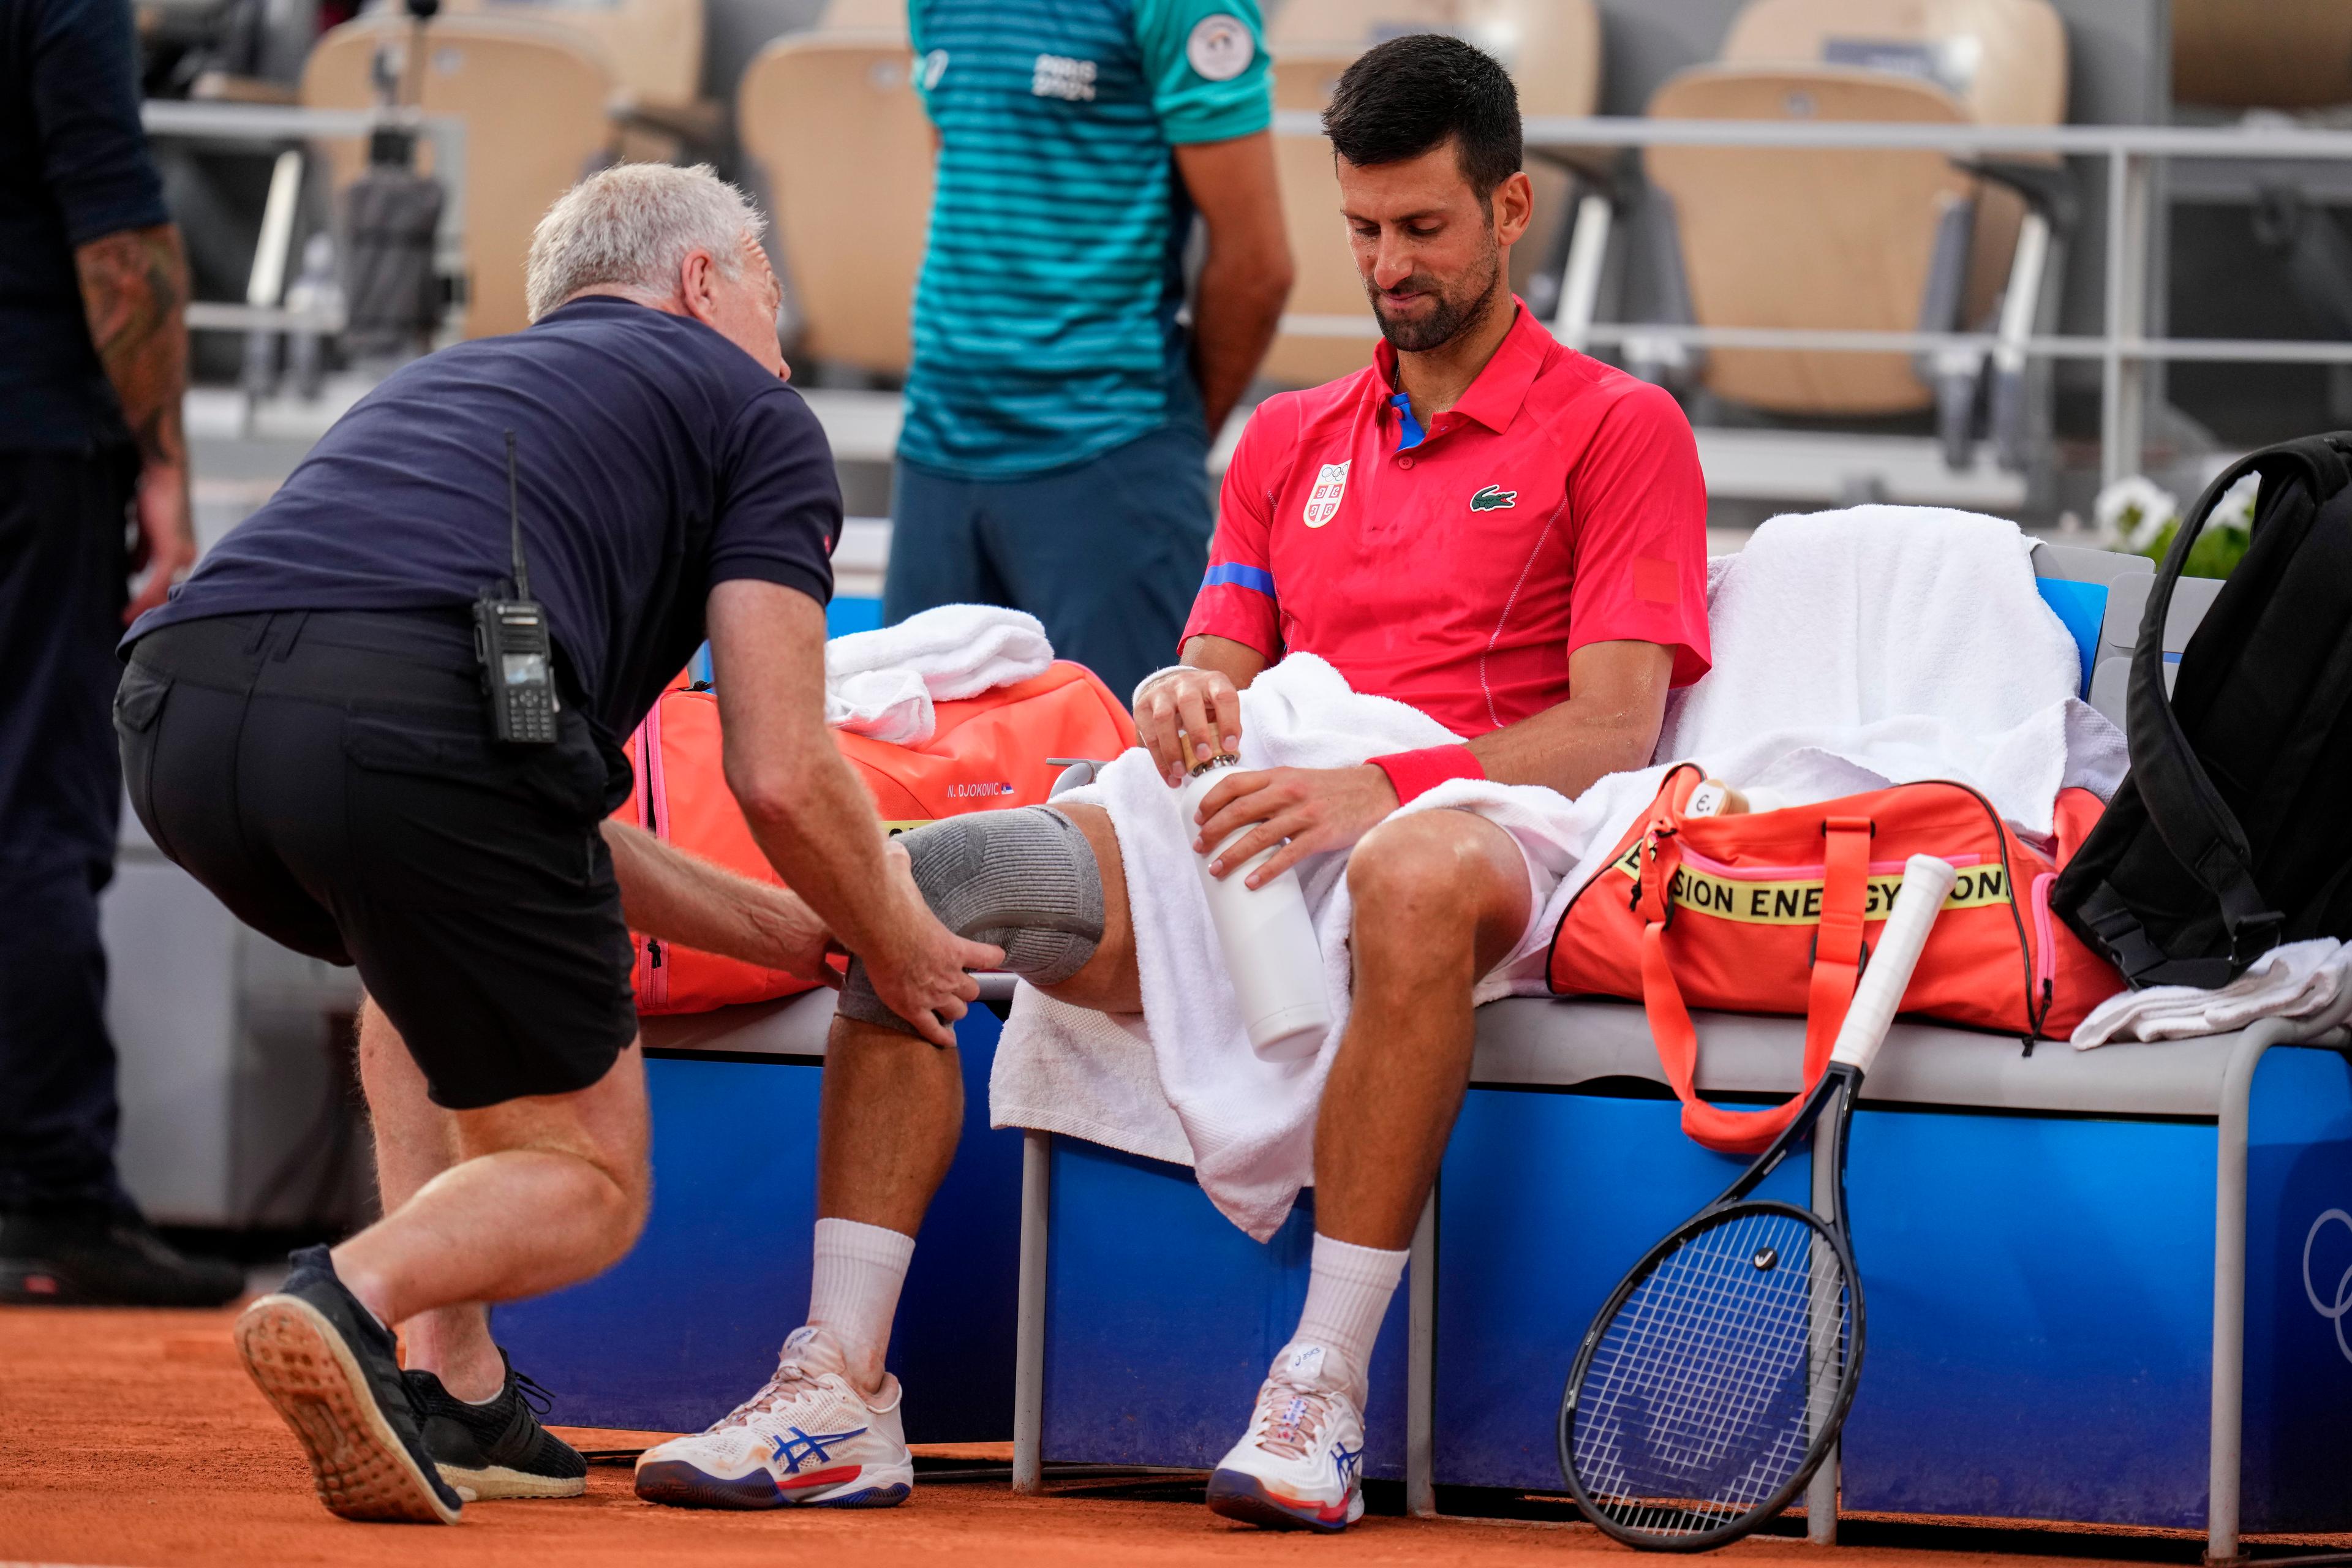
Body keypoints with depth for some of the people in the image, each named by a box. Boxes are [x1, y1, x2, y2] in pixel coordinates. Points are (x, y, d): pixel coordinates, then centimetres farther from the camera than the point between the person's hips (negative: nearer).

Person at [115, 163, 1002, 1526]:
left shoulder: (440, 382, 41)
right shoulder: (752, 413, 23)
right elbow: (782, 776, 11)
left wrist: (773, 929, 48)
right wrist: (902, 953, 29)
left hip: (175, 714, 6)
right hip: (414, 717, -6)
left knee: (434, 938, 39)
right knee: (588, 1183, 14)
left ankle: (453, 1393, 25)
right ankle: (358, 1297, -18)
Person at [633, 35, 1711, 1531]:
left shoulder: (1619, 428, 6)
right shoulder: (1290, 440, 26)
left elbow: (1613, 731, -6)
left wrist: (1378, 790, -21)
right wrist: (1186, 698, -6)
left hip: (1473, 833, -6)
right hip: (1251, 838, 6)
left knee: (1421, 876, -44)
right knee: (916, 881, -17)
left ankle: (1324, 1393, -43)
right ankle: (841, 1388, -24)